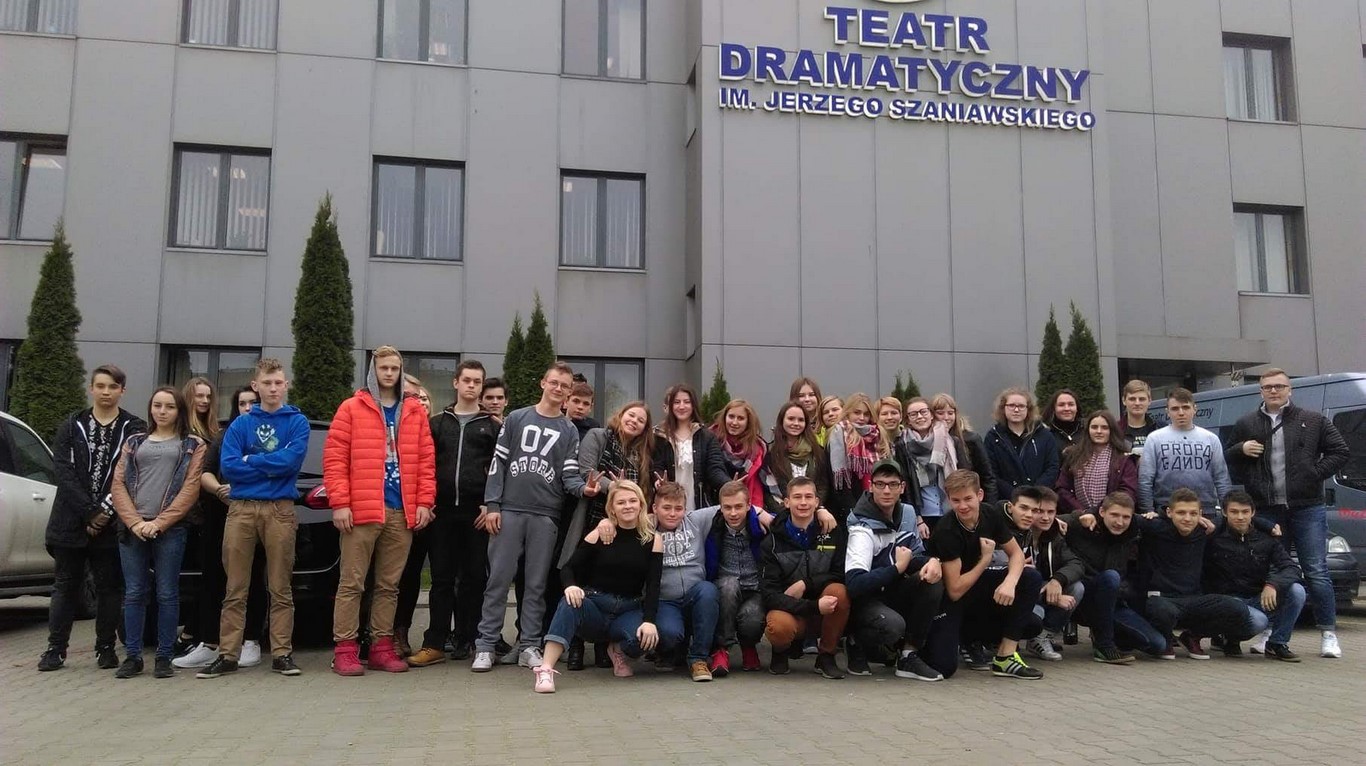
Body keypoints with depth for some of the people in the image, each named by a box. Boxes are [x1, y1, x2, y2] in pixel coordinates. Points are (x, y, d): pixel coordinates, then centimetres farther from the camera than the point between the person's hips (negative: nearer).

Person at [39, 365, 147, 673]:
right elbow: (65, 474, -4)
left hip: (112, 523, -1)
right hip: (71, 522, 2)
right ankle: (55, 648, 15)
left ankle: (105, 648, 14)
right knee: (66, 586, 8)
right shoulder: (71, 427, 6)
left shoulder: (135, 429, 1)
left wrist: (106, 511, -13)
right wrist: (89, 512, -14)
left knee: (109, 587, 5)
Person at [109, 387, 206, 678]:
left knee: (167, 594, 0)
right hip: (132, 528, 3)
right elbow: (118, 484, 8)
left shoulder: (193, 445, 7)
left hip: (170, 530, -3)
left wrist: (159, 523, -10)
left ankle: (164, 658, 8)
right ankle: (133, 656, 13)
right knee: (134, 593, 6)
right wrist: (134, 522, -7)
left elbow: (191, 488, -2)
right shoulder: (134, 442, 16)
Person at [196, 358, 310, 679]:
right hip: (241, 508, 2)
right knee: (235, 589, 4)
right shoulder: (240, 425, 11)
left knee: (280, 588, 2)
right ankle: (227, 655, 8)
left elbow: (291, 459, -10)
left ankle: (282, 653, 7)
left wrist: (250, 461, -3)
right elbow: (227, 466, -2)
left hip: (280, 510, -2)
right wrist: (271, 467, -7)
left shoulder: (297, 422, 6)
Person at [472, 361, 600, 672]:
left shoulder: (570, 431, 10)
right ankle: (485, 645, 6)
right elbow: (498, 463, 4)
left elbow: (569, 474, 2)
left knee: (536, 584, 5)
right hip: (509, 510, -1)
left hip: (546, 515, 1)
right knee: (499, 579, 0)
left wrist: (583, 488, -21)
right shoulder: (516, 418, 8)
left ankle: (529, 646, 11)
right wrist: (492, 504, -4)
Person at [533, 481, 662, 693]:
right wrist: (571, 586, -24)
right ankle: (545, 670, -39)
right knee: (570, 603, -34)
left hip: (630, 609, 0)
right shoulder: (599, 535, 1)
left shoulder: (653, 540, 2)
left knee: (642, 639, -33)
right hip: (594, 604, 0)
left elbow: (653, 585, -6)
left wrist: (649, 620, -22)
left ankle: (617, 649, 4)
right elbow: (569, 568, 0)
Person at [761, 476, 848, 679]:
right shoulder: (772, 542, -7)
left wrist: (805, 584, -21)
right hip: (787, 610, -2)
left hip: (825, 613, 2)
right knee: (779, 626, -36)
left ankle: (826, 656, -8)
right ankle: (780, 653, 3)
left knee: (838, 590, -30)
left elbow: (843, 575, -8)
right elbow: (769, 594, -15)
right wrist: (814, 607, -28)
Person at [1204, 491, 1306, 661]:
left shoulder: (1265, 539, 4)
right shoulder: (1214, 539, -5)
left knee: (1297, 591, -20)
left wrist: (1273, 584, -26)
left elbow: (1292, 569, -7)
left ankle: (1276, 644, -3)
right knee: (1258, 621, -35)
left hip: (1260, 599, 5)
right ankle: (1231, 637, 2)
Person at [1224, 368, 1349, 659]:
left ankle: (1328, 633, 7)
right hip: (1265, 511, 2)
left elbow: (1340, 451, 6)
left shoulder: (1313, 421, 6)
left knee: (1316, 572, -2)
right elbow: (1227, 458, 17)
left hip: (1307, 509, -2)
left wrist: (1316, 473, -6)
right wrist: (1241, 450, -4)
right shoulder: (1245, 425, 10)